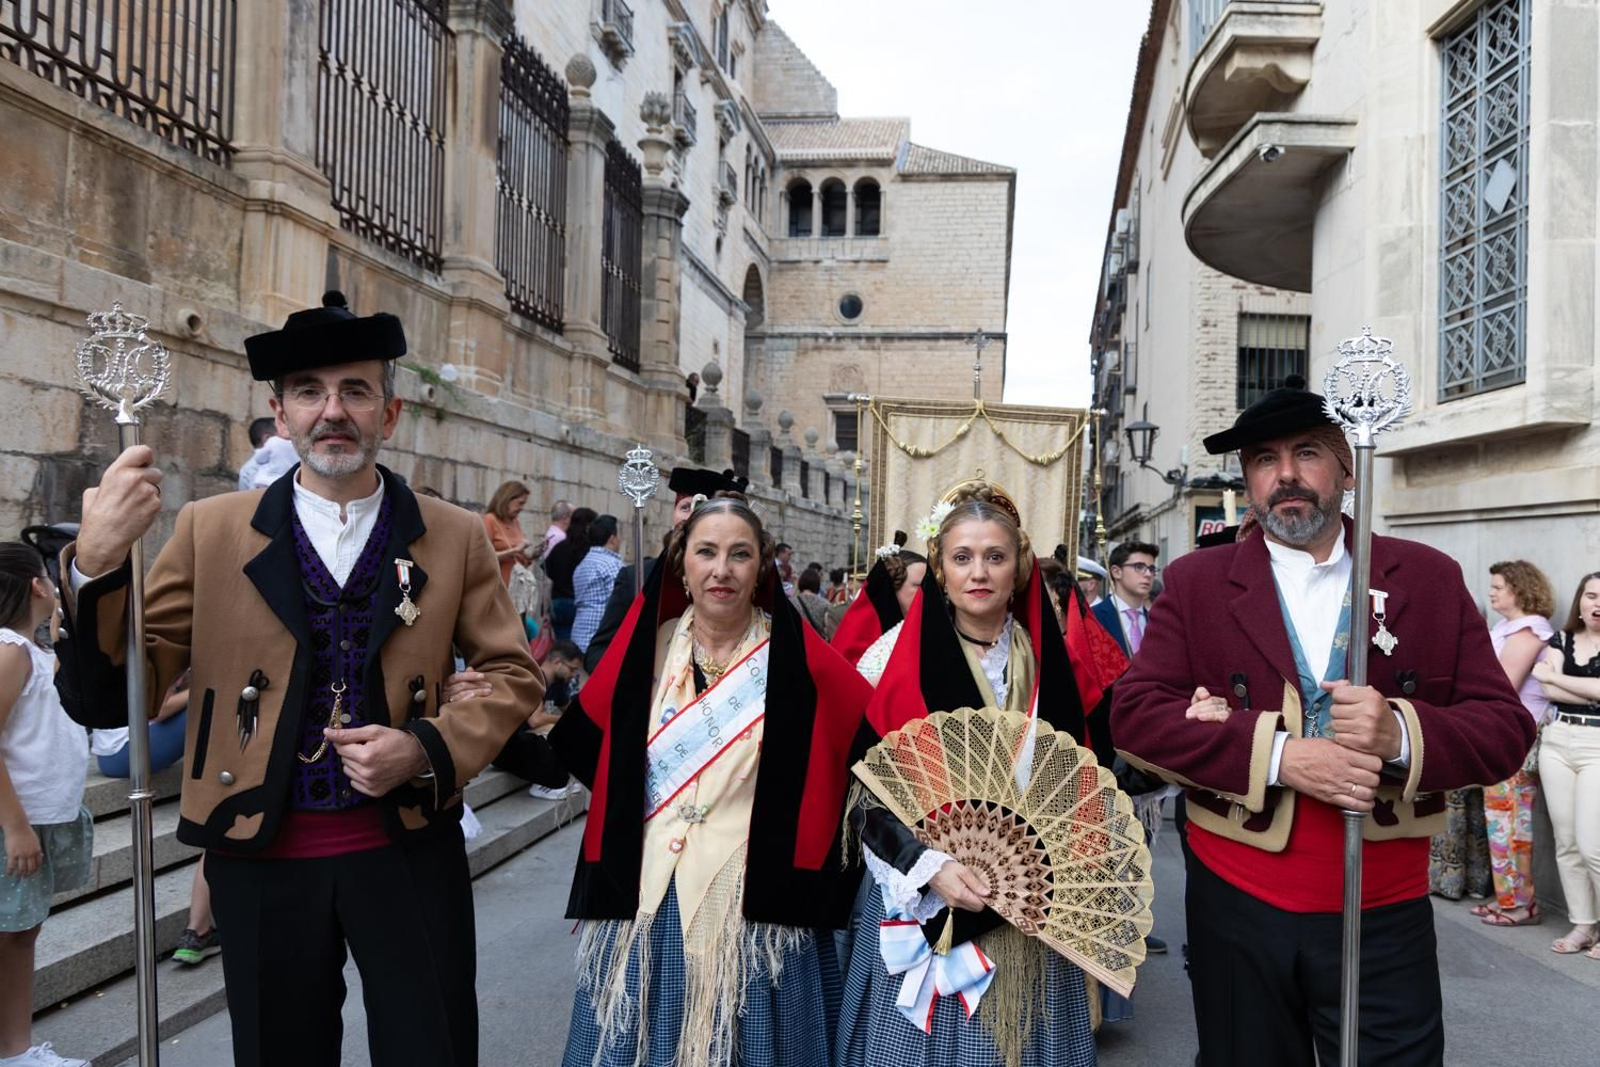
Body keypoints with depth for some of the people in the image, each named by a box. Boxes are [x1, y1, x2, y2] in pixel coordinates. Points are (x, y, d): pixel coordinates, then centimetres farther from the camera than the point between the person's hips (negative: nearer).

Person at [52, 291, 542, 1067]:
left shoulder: (454, 537, -1)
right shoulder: (210, 529, -2)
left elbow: (512, 674, 3)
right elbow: (110, 697, -6)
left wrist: (427, 748, -14)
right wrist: (98, 563, -23)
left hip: (409, 856, 0)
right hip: (263, 861, 0)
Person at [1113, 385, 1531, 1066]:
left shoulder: (1429, 578, 2)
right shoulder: (1197, 581, -1)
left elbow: (1505, 728, -1)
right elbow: (1135, 714, -10)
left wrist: (1402, 734, -22)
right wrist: (1277, 753, -21)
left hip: (1385, 914, 0)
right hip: (1236, 907, 0)